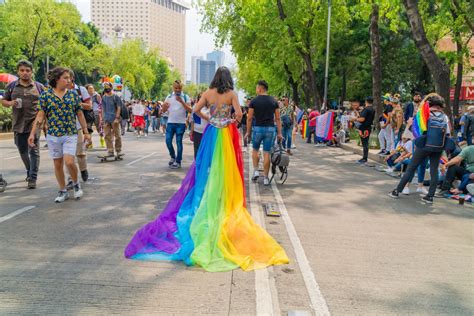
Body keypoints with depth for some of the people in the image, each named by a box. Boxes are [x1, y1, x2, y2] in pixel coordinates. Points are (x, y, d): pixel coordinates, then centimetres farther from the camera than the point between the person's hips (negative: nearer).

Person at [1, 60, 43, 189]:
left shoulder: (39, 86, 5)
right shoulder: (11, 86, 8)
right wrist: (10, 103, -8)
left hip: (34, 124, -3)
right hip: (18, 124, 3)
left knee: (34, 151, -5)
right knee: (22, 151, 14)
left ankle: (33, 178, -1)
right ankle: (29, 171, 35)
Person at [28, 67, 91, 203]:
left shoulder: (73, 94, 2)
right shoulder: (46, 95, -1)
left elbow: (80, 115, 7)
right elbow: (40, 116, -2)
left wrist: (86, 132, 7)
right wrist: (32, 133, -9)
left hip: (70, 134, -1)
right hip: (53, 135, 1)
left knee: (69, 162, -14)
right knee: (58, 164, 8)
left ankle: (76, 184, 14)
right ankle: (63, 191, 23)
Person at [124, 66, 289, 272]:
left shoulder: (208, 93, 1)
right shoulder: (231, 94, -6)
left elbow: (196, 110, -3)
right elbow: (239, 114, -15)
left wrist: (208, 119, 11)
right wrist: (235, 122, 5)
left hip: (212, 133, 3)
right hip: (227, 134, -2)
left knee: (210, 169, 11)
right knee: (227, 170, 4)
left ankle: (209, 202, 17)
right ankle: (227, 201, 9)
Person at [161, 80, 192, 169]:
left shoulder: (185, 97, -2)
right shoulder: (169, 97, 7)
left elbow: (190, 110, -11)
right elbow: (164, 110, 8)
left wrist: (181, 101, -21)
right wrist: (164, 106, -15)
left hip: (181, 123, -3)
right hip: (170, 122, 3)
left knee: (179, 142, 0)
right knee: (168, 141, 1)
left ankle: (178, 162, 9)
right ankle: (173, 156, 25)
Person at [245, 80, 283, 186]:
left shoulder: (254, 101, -2)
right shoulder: (273, 101, 4)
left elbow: (249, 118, -4)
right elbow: (277, 119, 2)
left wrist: (248, 131, 5)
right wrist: (279, 133, 5)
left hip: (258, 128, -1)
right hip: (270, 129, 1)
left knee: (255, 150, 20)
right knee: (267, 153, 3)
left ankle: (256, 171, 9)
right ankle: (266, 178, 6)